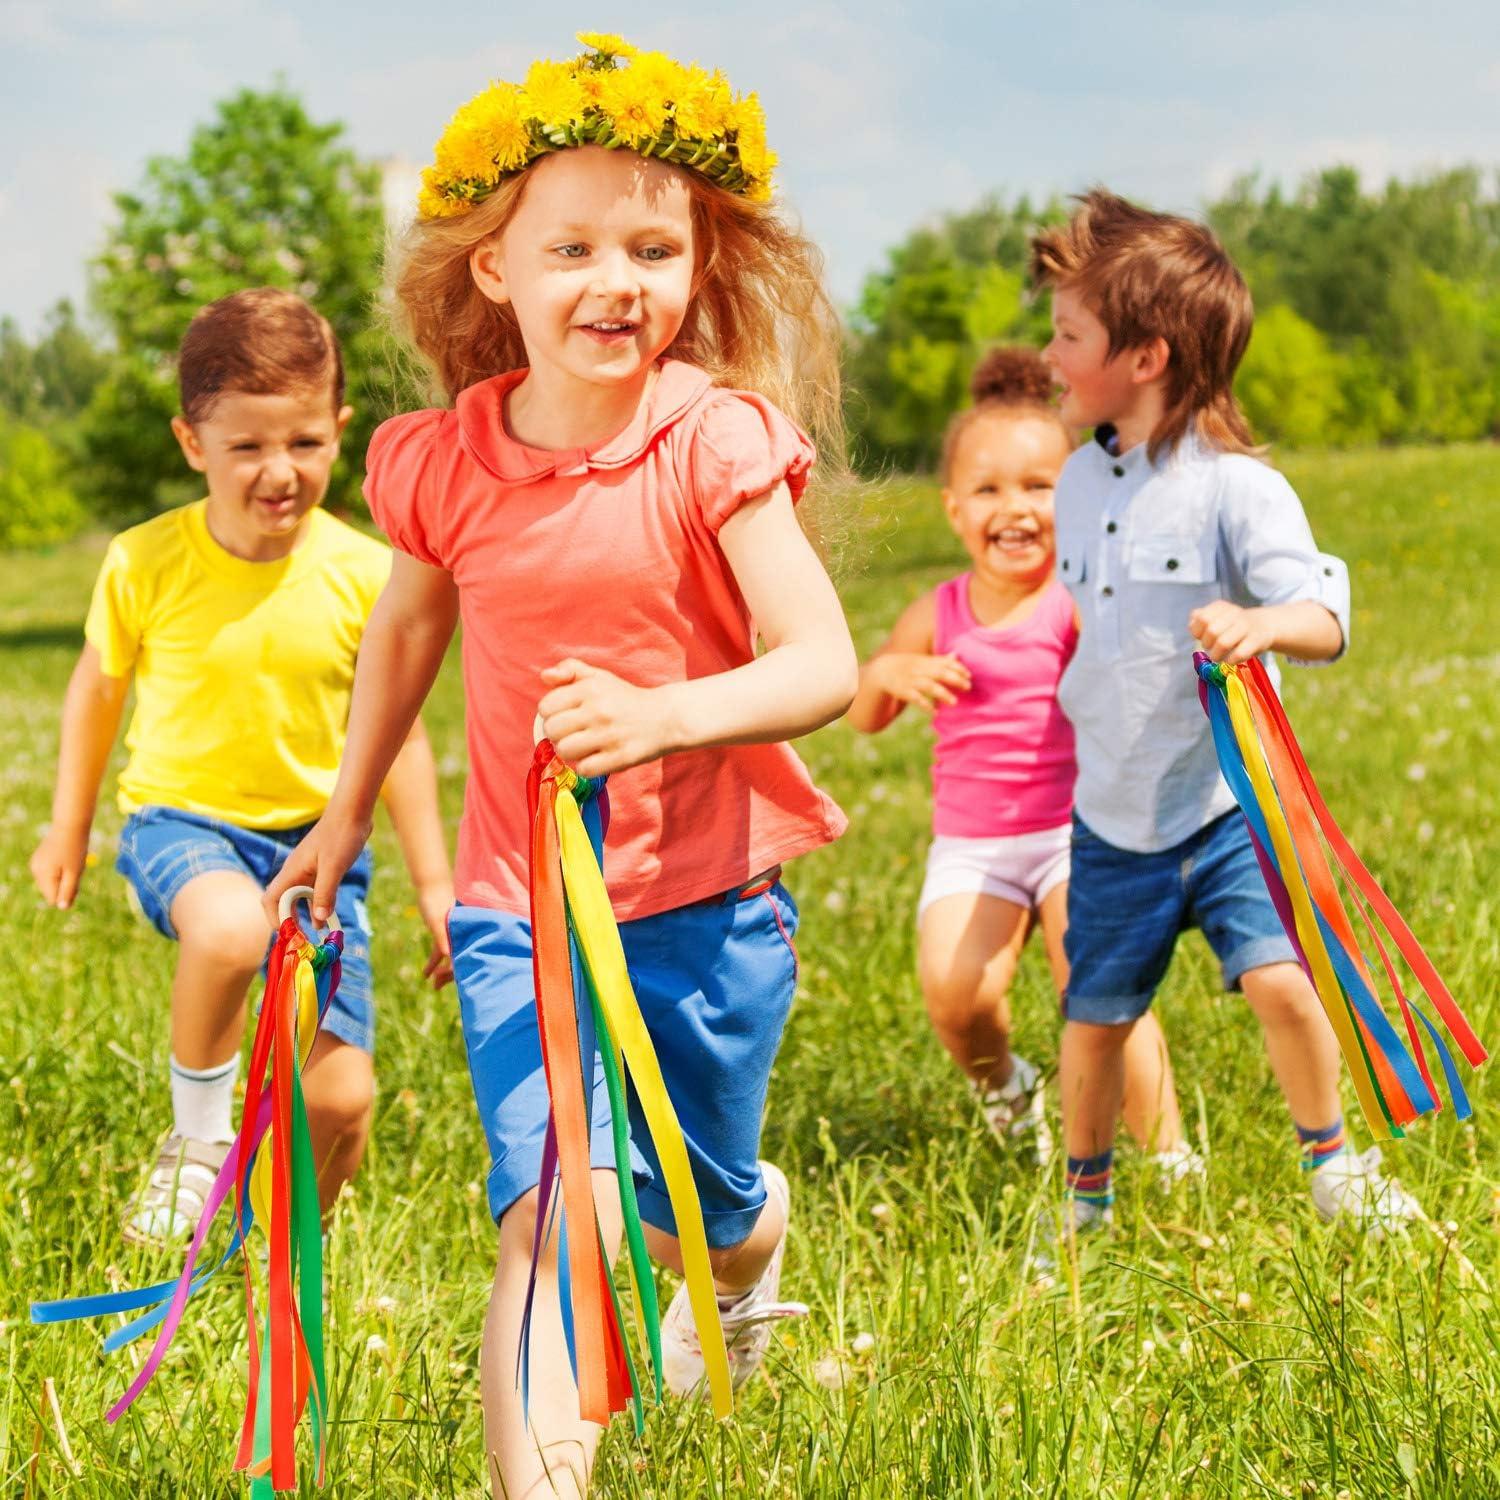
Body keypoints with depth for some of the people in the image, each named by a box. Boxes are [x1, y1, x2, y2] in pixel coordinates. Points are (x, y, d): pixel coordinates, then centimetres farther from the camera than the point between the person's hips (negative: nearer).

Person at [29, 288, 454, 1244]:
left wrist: (435, 883, 4)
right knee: (229, 927, -38)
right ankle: (197, 1136, -12)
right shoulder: (146, 564, -12)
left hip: (315, 836, 2)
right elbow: (100, 688, 6)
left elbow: (396, 734, 2)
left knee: (342, 1096, -4)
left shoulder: (365, 574, -10)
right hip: (179, 819, -2)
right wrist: (69, 830, 16)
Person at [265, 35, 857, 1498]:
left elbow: (824, 663, -19)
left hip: (704, 898, -1)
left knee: (699, 1209, 17)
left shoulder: (716, 441, -13)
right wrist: (345, 815, 25)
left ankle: (750, 1250, 55)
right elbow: (406, 626, 17)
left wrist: (663, 717, -37)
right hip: (518, 902, 1)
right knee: (554, 1209, -17)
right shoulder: (443, 464, -4)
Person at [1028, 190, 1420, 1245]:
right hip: (1112, 810, 5)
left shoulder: (1234, 486, -15)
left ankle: (1331, 1164, 8)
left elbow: (1325, 617, -22)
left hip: (1225, 799, -5)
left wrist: (1263, 623, -43)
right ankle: (1084, 1195, 30)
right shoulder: (1081, 483, 6)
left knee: (1278, 980, -17)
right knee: (1095, 1015, 9)